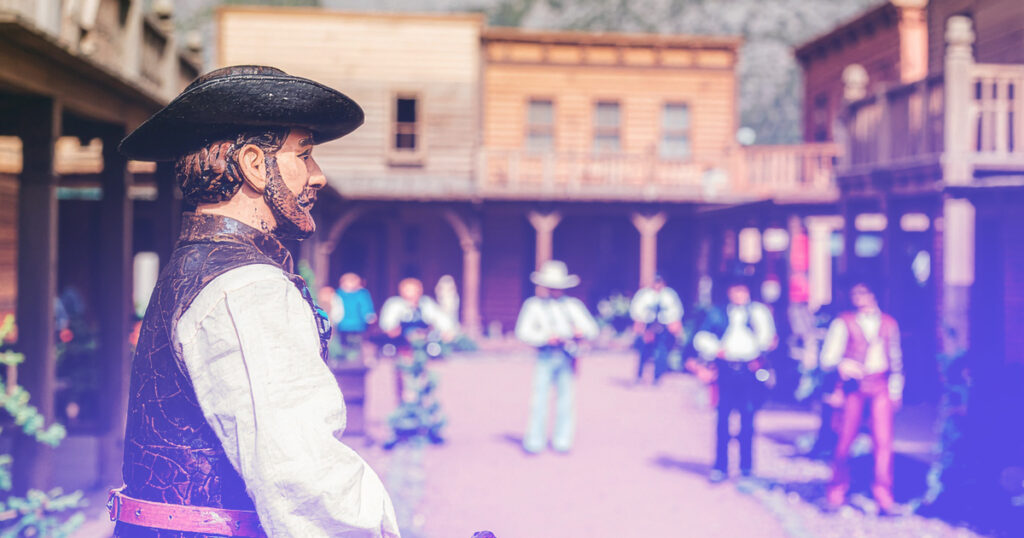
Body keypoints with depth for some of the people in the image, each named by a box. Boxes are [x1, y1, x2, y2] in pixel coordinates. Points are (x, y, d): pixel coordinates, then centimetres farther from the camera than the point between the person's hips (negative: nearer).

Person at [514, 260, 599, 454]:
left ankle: (562, 440, 8)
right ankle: (535, 441, -1)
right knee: (540, 396, -7)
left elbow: (592, 329, 11)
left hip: (566, 357, 2)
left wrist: (581, 332, -12)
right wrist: (546, 337, -16)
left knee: (566, 396, 0)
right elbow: (523, 332, -3)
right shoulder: (534, 305, 7)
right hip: (545, 356, -2)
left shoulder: (572, 305, 15)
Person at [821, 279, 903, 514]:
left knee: (883, 439, -9)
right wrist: (842, 364, -22)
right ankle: (837, 490, 10)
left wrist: (896, 390, 15)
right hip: (854, 386, -1)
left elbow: (896, 359, 20)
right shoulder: (844, 322, 5)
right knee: (845, 440, -4)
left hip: (880, 386, 2)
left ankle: (884, 495, -6)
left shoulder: (888, 323, 13)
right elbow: (828, 358, -1)